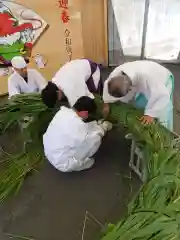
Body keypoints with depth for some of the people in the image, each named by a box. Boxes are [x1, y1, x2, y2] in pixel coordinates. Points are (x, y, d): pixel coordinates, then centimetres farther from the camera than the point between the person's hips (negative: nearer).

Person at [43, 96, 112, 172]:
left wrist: (97, 124, 8)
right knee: (96, 137, -10)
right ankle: (82, 162, 10)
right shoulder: (77, 125, -32)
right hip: (63, 163, -8)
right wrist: (103, 128, 2)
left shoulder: (62, 111, -8)